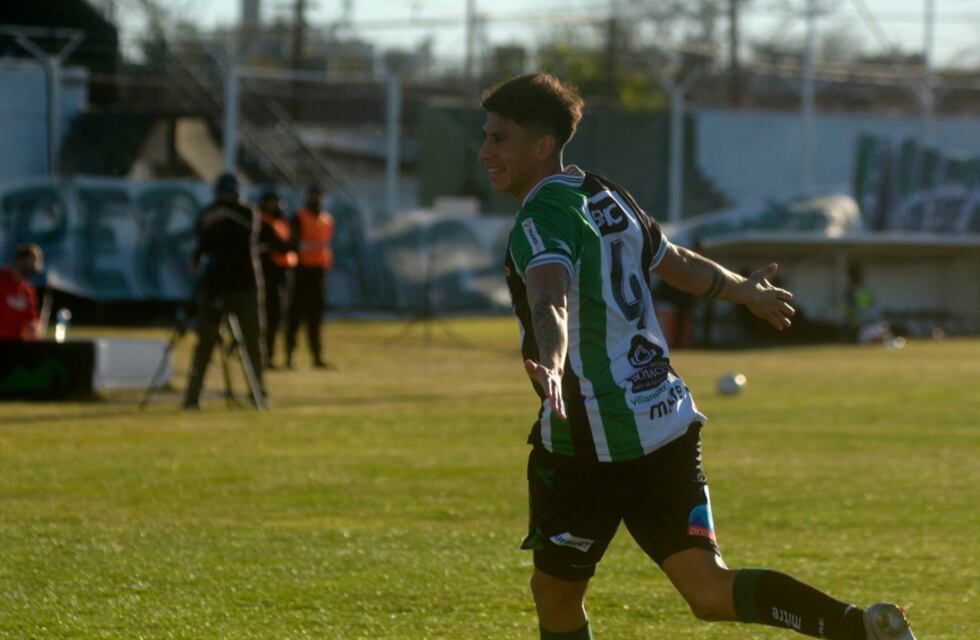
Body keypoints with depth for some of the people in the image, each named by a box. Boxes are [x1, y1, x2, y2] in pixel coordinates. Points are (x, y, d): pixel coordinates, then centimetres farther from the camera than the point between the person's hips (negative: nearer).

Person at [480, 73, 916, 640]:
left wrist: (551, 363, -53)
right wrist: (747, 291, 48)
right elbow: (681, 264, 29)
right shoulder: (607, 198, 14)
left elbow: (550, 301, -34)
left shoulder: (542, 220, -12)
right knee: (711, 590, -1)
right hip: (667, 420, 8)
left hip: (589, 444, -8)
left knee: (556, 593, 10)